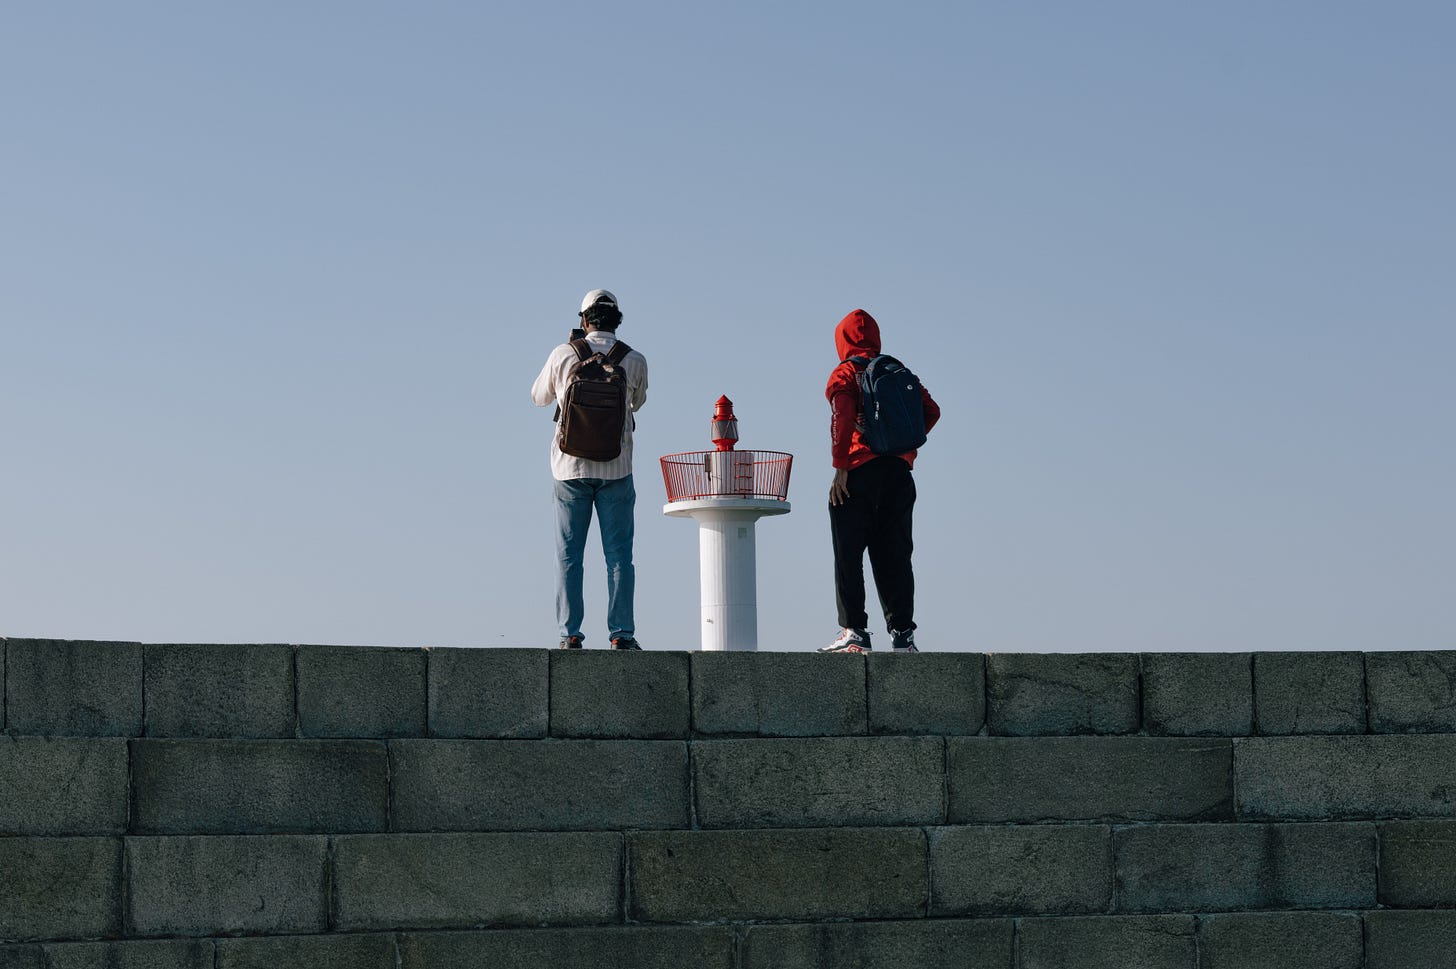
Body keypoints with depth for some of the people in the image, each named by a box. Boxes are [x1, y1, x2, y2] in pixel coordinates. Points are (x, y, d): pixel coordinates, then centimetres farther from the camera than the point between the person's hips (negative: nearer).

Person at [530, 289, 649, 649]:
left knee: (569, 554, 5)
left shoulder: (563, 355, -4)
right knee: (618, 553, 3)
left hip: (571, 468, 0)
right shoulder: (635, 361, -3)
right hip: (615, 470, 0)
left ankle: (570, 633, -1)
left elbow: (540, 397, 13)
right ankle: (621, 633, -3)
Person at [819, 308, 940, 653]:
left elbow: (843, 418, -15)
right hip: (899, 471, 5)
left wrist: (840, 468, -14)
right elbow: (930, 411, 8)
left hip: (859, 471, -5)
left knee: (848, 554, -1)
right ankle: (902, 633, 3)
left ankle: (854, 631, -7)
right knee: (894, 555, 7)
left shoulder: (845, 373, -1)